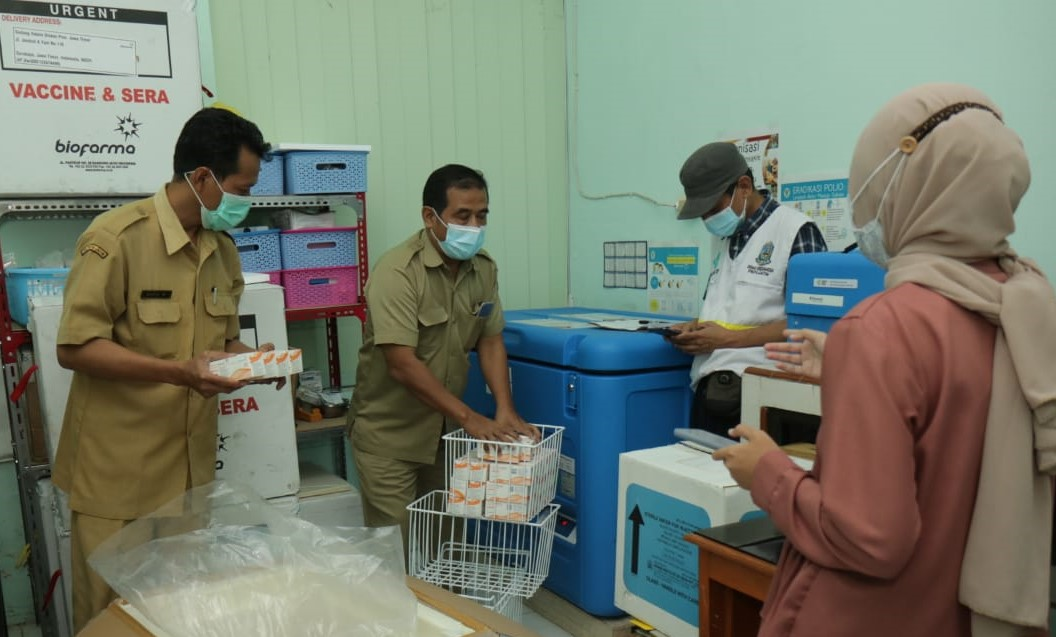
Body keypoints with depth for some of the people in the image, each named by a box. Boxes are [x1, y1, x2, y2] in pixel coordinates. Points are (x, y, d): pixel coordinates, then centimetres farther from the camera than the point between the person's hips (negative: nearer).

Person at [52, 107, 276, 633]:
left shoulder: (223, 250, 8)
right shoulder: (117, 237, -14)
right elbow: (75, 349, -16)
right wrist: (177, 372, -26)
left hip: (192, 468, 6)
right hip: (118, 475, -6)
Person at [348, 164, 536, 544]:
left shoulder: (484, 269, 0)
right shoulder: (398, 271, -21)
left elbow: (490, 341, 3)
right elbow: (403, 365, -26)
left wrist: (505, 410, -10)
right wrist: (469, 417, -26)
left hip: (445, 430, 6)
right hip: (389, 433, -6)